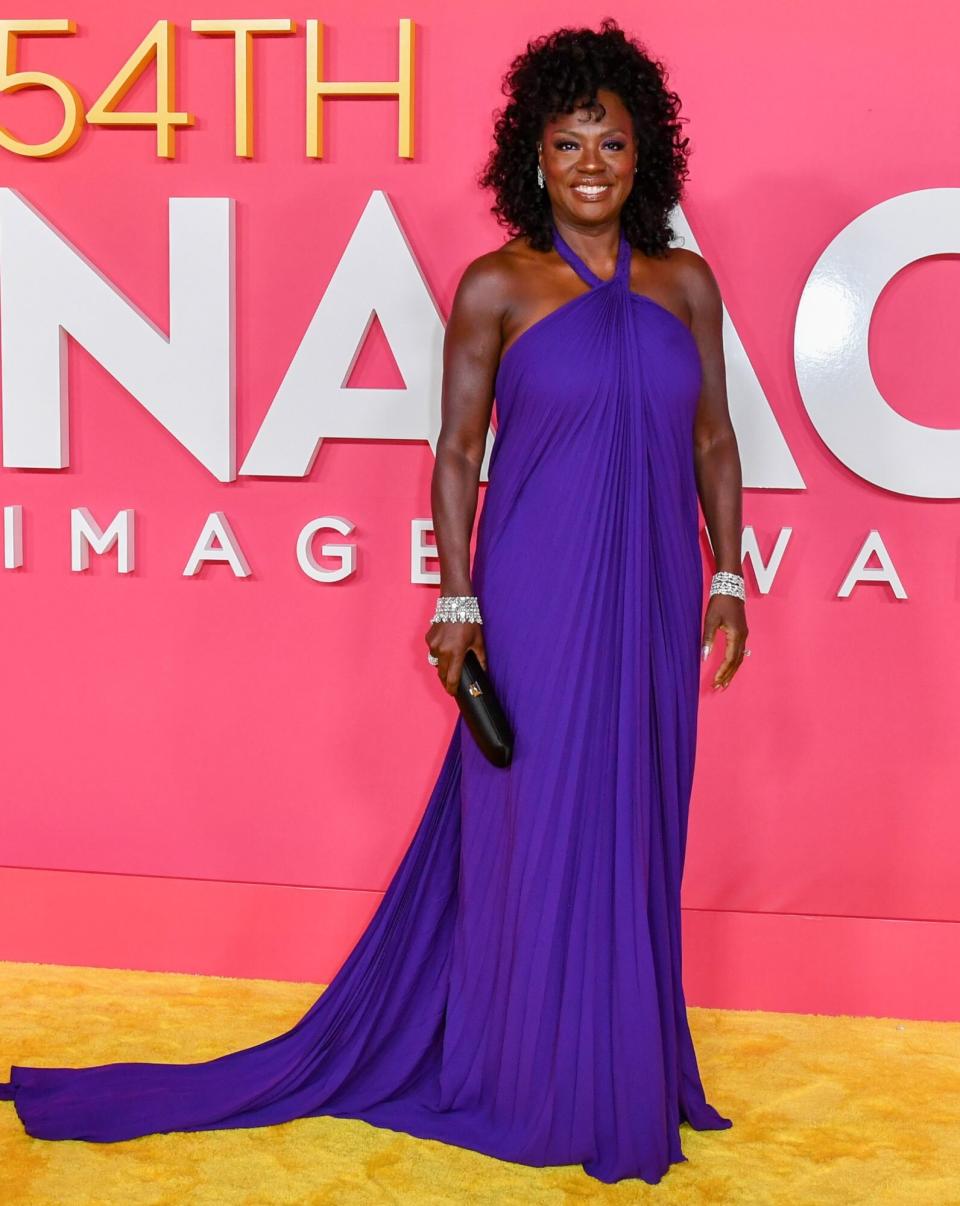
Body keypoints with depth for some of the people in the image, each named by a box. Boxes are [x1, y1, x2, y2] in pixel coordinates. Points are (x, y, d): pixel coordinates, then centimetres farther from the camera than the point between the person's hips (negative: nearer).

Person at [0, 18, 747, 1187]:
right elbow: (456, 454, -4)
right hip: (537, 599, -4)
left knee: (634, 828, 12)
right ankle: (542, 1087, 21)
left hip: (651, 604, 4)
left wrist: (729, 576, 7)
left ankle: (622, 1059, 30)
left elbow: (712, 440, 11)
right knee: (533, 828, 4)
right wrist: (456, 602, -10)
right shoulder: (497, 284, -5)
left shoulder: (686, 282, 6)